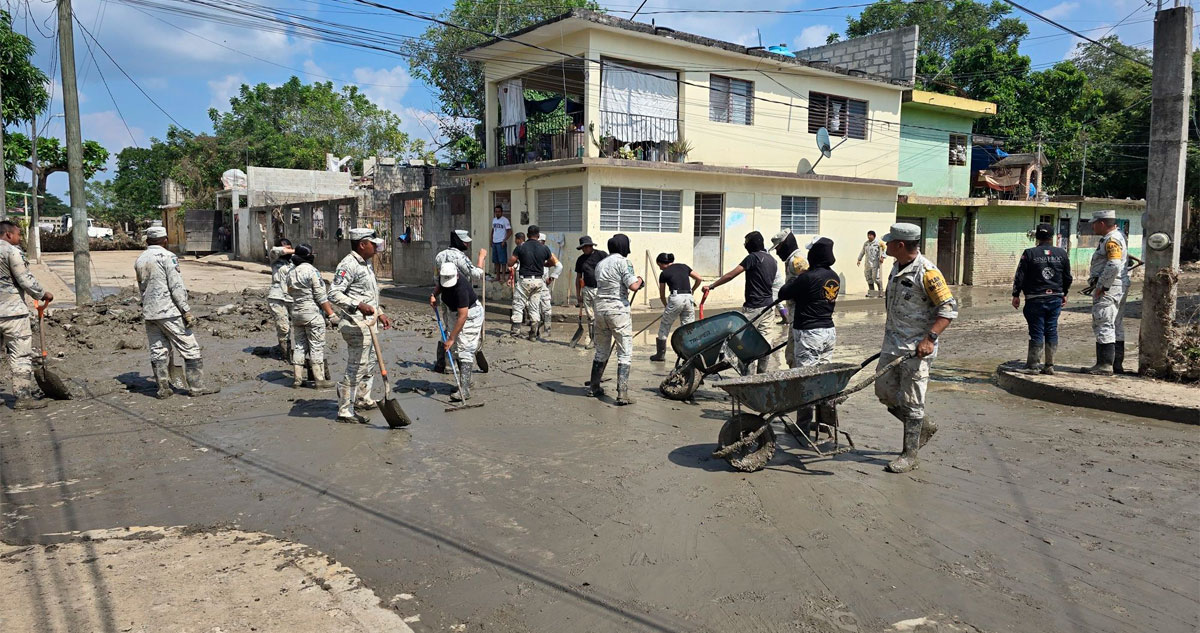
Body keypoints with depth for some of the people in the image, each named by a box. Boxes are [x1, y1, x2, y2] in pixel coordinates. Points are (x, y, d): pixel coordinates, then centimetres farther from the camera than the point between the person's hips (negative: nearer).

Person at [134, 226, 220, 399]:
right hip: (168, 312, -7)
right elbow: (176, 286, -14)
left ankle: (163, 388, 11)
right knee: (190, 348, -1)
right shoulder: (167, 256, -8)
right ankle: (196, 386, -1)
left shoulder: (139, 260, 12)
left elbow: (142, 287, 21)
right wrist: (187, 311, -13)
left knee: (158, 351, 10)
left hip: (148, 312, 7)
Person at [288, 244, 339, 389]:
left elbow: (291, 291, 14)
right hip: (313, 313, -7)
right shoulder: (312, 271, -14)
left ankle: (297, 378, 15)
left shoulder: (291, 272, 9)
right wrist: (331, 315, -13)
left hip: (296, 312, 7)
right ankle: (319, 379, 1)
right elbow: (321, 296, -16)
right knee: (317, 346, -1)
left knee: (299, 345, 13)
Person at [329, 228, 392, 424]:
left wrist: (379, 313, 24)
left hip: (368, 324, 11)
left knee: (370, 362, 22)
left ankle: (362, 399, 39)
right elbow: (334, 294, -24)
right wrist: (358, 305, -34)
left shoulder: (365, 264, 16)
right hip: (356, 325, -11)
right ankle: (345, 410, 2)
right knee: (356, 367, -6)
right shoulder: (348, 264, -17)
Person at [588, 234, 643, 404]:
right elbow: (633, 286, -15)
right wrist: (639, 280, 6)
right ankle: (622, 393, -8)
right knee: (625, 353, -2)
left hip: (600, 308, 7)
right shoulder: (623, 262, -7)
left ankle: (593, 387, 26)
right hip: (618, 310, -7)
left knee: (601, 352, 19)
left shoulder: (600, 264, 14)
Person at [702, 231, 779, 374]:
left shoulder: (753, 257, -11)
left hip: (754, 307, -8)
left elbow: (731, 275, -13)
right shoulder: (772, 261, 14)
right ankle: (762, 373, 14)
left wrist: (711, 286, -8)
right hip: (768, 306, 8)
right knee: (765, 341, 9)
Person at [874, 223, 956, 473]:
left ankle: (909, 455, 13)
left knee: (910, 402, -1)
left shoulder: (926, 272, -17)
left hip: (917, 348, -9)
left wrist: (930, 338, -26)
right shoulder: (897, 268, 10)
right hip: (892, 344, 9)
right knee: (885, 393, 13)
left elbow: (949, 308, -18)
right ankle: (924, 426, 33)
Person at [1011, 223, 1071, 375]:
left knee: (1036, 332, 1)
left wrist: (1016, 295, 2)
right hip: (1055, 298, 3)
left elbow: (1019, 277, -7)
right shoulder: (1062, 254, 4)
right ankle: (1050, 365, 11)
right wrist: (1064, 294, 24)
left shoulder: (1029, 253, -8)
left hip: (1035, 299, -3)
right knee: (1051, 331, 9)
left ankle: (1033, 364, 4)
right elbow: (1067, 277, 12)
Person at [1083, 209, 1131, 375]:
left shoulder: (1112, 240, -15)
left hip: (1109, 288, -11)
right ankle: (1117, 364, 19)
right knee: (1116, 326, 13)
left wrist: (1101, 286, -21)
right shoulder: (1116, 235, 20)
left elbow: (1114, 266, -27)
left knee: (1104, 325, -11)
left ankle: (1104, 365, -12)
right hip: (1118, 287, 11)